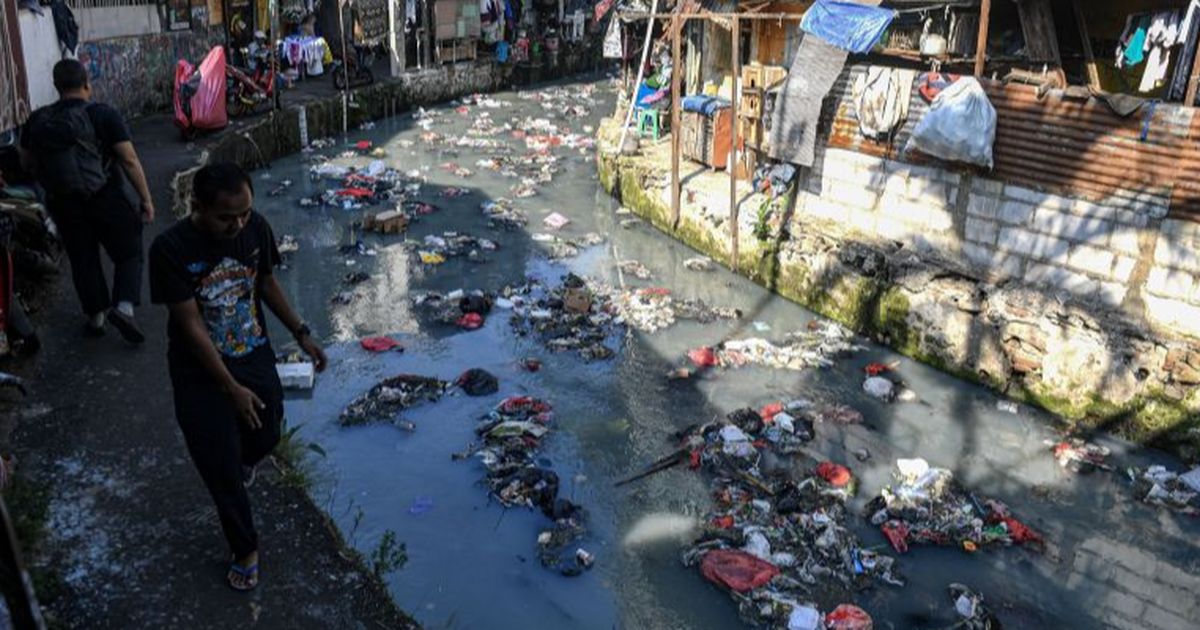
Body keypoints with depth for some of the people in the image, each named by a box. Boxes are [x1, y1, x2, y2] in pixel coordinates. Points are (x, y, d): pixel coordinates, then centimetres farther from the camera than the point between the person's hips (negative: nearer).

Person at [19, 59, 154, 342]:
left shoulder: (37, 121, 1)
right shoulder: (103, 115, -11)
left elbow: (27, 163, 11)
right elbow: (130, 161, -15)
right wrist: (146, 199, -10)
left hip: (62, 203, 4)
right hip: (107, 199, -4)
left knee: (83, 260, 17)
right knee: (129, 254, 8)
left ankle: (96, 315, 24)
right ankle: (124, 306, -12)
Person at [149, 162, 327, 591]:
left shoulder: (256, 227, -13)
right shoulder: (170, 248, -26)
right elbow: (191, 326, -22)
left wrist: (301, 334, 4)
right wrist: (232, 388, -21)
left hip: (255, 357, 4)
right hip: (201, 373, -4)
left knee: (266, 437, 21)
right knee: (221, 468, 7)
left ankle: (242, 457, 59)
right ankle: (245, 549, 29)